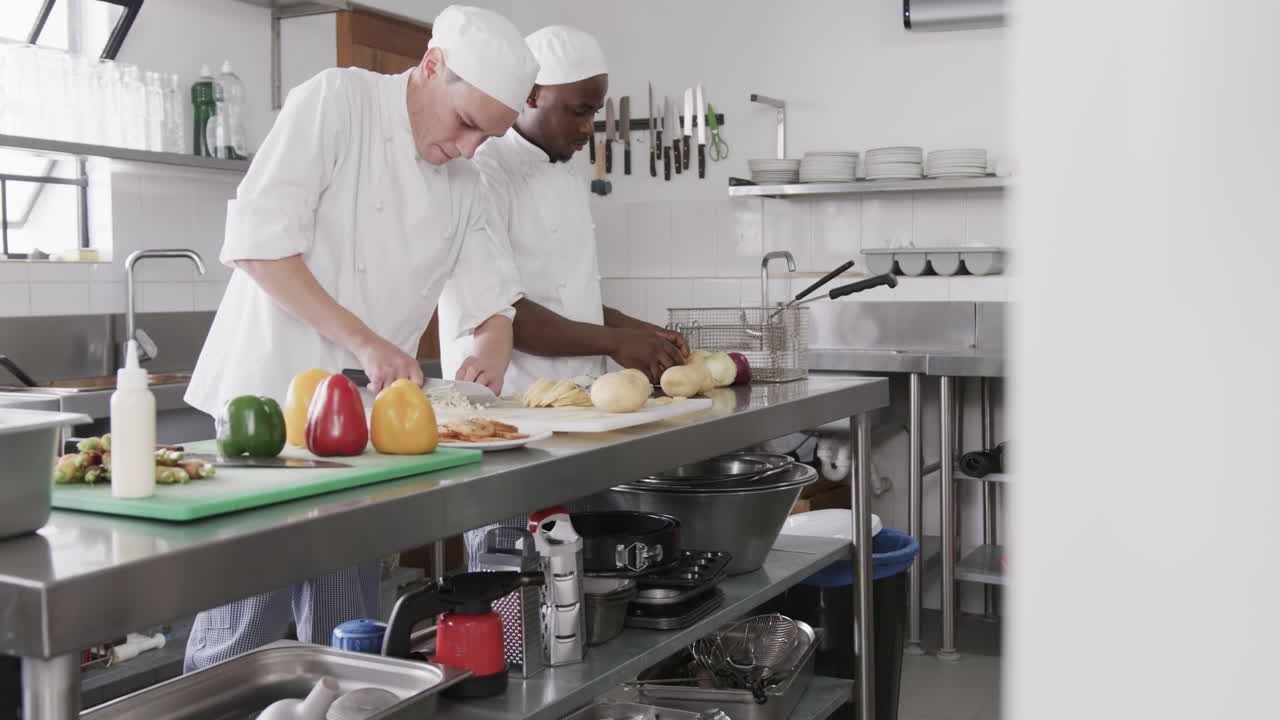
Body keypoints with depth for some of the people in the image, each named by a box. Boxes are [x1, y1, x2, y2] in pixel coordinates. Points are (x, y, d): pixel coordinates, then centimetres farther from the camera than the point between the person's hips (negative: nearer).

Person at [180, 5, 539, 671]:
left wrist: (493, 346, -7)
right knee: (246, 625, -5)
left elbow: (494, 295, 17)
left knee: (347, 628, 10)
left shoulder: (463, 182, 13)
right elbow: (257, 242, -16)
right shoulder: (336, 101, -8)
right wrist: (363, 340, -20)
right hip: (275, 395, -6)